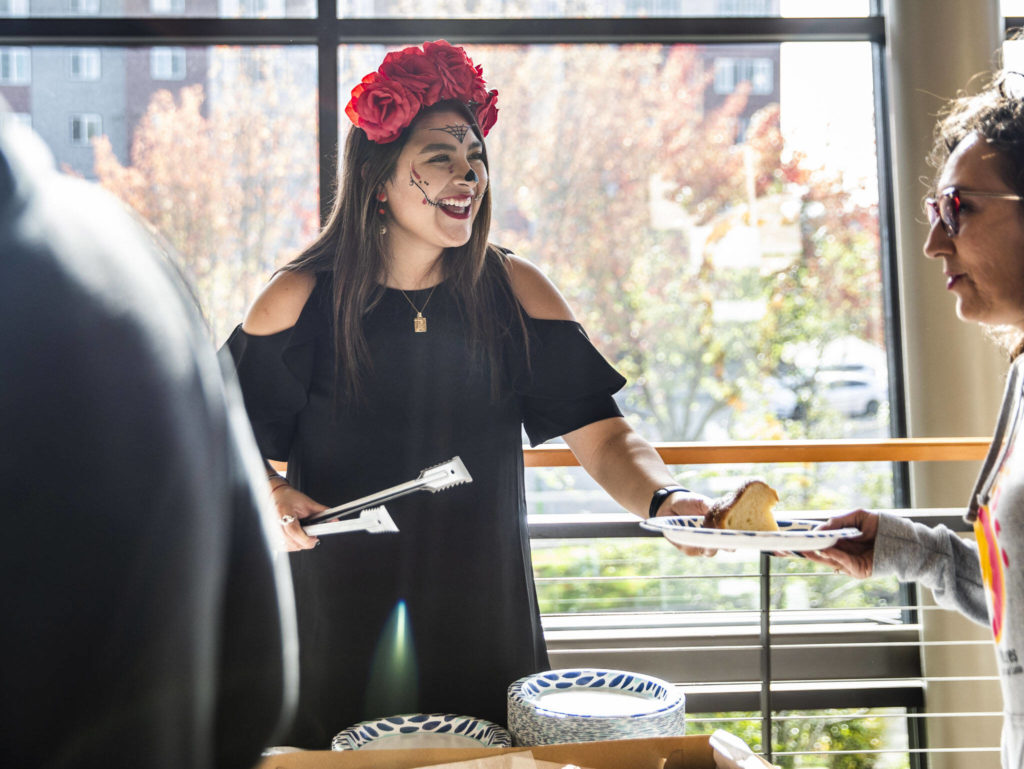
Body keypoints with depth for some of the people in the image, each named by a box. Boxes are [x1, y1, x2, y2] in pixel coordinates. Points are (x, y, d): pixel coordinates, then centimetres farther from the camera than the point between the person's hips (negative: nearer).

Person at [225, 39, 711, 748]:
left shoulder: (515, 292, -3)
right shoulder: (300, 298, -5)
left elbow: (603, 437, -7)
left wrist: (664, 499, -26)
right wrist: (264, 494, -19)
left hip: (483, 616, 1)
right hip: (335, 620, -1)